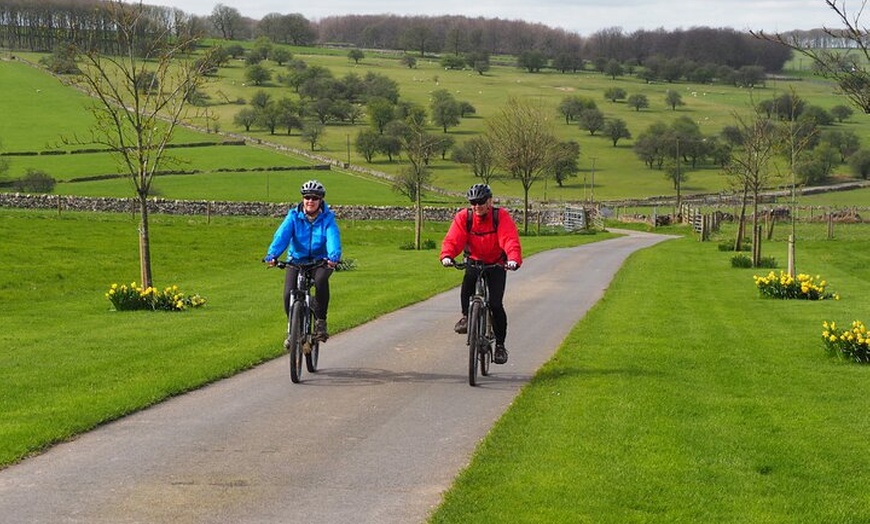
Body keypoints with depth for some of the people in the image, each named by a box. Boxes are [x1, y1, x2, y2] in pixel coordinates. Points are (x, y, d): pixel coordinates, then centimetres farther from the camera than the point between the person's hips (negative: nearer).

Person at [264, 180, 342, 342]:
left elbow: (333, 238, -26)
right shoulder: (294, 216, -7)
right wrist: (272, 254, -40)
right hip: (296, 260, 1)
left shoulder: (327, 218, -9)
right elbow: (282, 235, -21)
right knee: (289, 294, -19)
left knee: (321, 281, -34)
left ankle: (320, 321, -16)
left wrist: (334, 257, -48)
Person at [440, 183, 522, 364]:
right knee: (466, 288, -30)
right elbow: (452, 239, -21)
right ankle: (466, 316, 0)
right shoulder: (463, 217, -10)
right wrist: (447, 255, -42)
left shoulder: (501, 216, -17)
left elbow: (511, 240, -29)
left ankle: (500, 345, 2)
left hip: (497, 265, -1)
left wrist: (514, 260, -48)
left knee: (496, 304, -14)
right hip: (474, 262, 1)